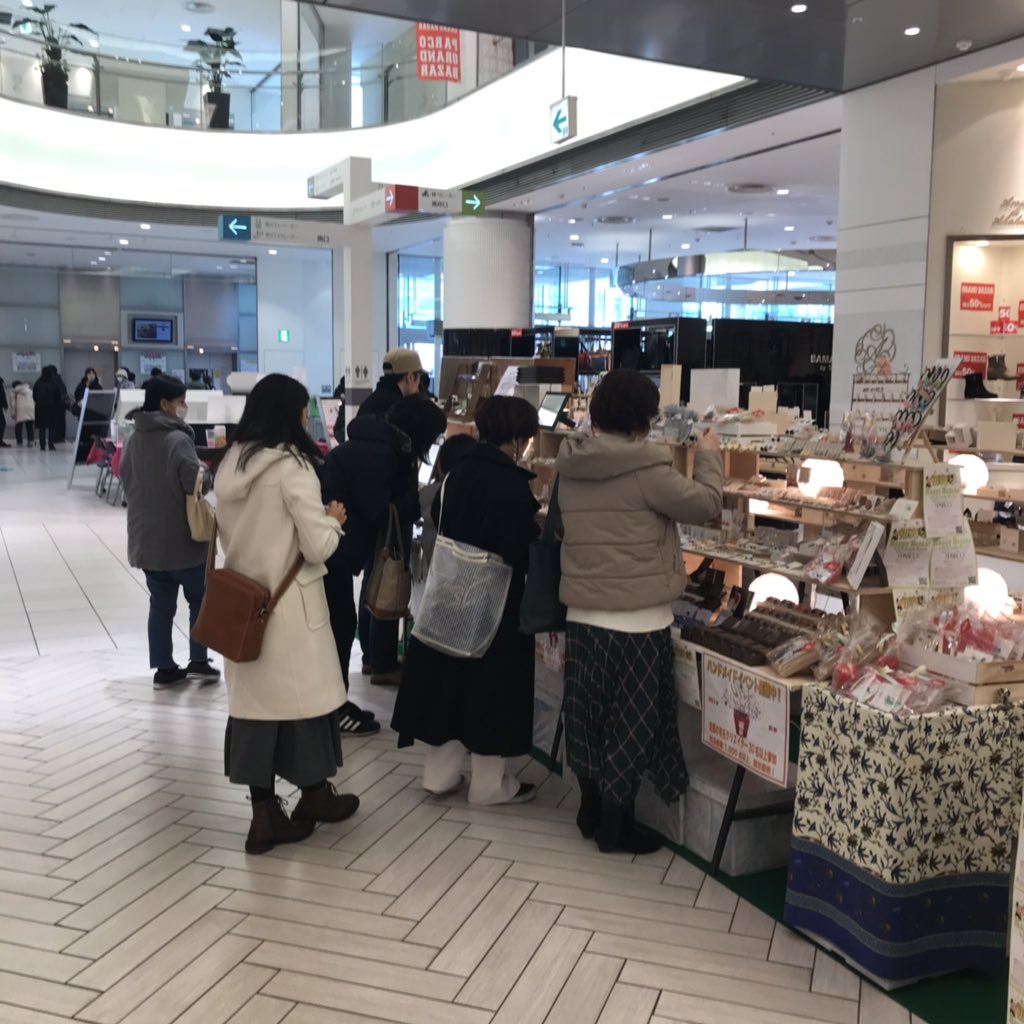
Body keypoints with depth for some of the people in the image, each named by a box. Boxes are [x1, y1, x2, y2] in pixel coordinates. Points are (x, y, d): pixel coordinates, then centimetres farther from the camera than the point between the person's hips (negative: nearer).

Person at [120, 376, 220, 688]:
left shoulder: (132, 441, 6)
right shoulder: (178, 439, -19)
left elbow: (127, 485, 14)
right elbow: (196, 487, -21)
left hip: (145, 537, 7)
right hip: (182, 537, -6)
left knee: (161, 603, 12)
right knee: (200, 599, 11)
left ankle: (163, 668, 15)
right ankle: (199, 661, 13)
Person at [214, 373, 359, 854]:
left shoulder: (230, 464, 5)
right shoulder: (292, 467, -17)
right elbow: (318, 547, -18)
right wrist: (333, 520, 0)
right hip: (288, 604, -6)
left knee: (254, 699, 9)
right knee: (302, 693, 10)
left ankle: (265, 813, 15)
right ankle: (314, 795, 27)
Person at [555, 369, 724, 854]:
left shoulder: (570, 467, 3)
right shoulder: (646, 469, -17)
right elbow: (706, 504, -8)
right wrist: (708, 454, 9)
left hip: (582, 614, 7)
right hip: (636, 619, -6)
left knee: (590, 714, 17)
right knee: (630, 721, 6)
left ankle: (591, 810, 31)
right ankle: (615, 824, 16)